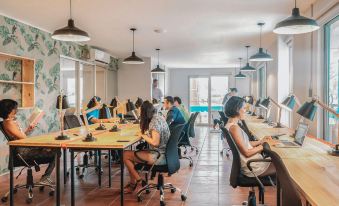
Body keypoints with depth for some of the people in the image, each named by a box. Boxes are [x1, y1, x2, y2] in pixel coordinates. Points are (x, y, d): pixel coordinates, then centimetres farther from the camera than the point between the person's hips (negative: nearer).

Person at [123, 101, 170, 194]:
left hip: (159, 156, -10)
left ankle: (139, 182, 7)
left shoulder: (154, 122, -18)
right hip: (162, 152, 10)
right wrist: (145, 133, 7)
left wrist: (143, 135, -11)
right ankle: (133, 183, 23)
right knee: (131, 153, 18)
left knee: (125, 155, -6)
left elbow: (155, 142, -24)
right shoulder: (159, 117, 10)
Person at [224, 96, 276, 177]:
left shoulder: (230, 125, 7)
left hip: (250, 162, 9)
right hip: (252, 167, -9)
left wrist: (261, 141, 8)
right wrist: (262, 146, -8)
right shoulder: (234, 127, -22)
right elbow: (246, 152, -20)